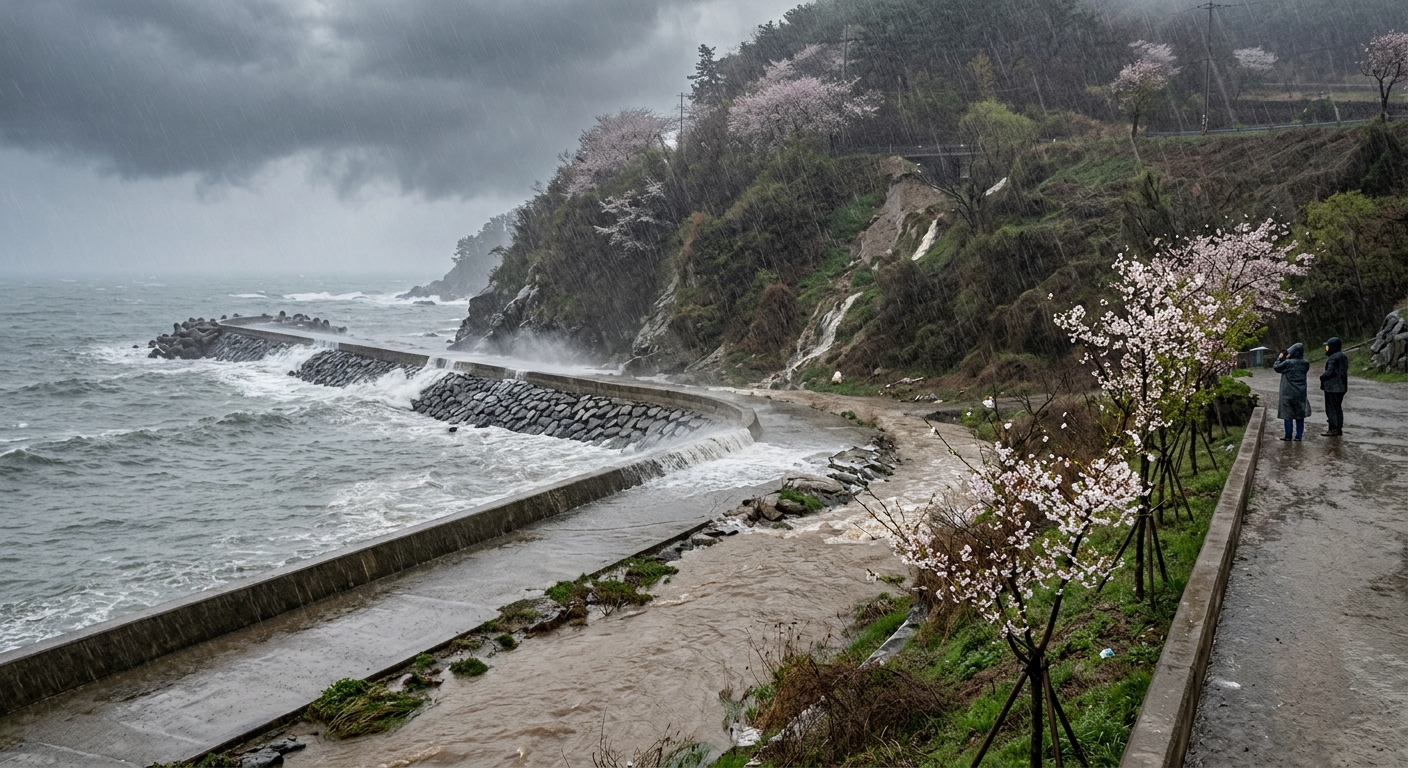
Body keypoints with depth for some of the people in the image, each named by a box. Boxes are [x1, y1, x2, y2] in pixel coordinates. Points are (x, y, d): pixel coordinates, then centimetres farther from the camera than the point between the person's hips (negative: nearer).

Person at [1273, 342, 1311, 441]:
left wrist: (1280, 358, 10)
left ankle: (1288, 436, 7)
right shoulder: (1305, 363, -3)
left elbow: (1276, 367, -5)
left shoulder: (1288, 363, -17)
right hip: (1301, 393, 4)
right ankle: (1299, 436, 12)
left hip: (1288, 393, -4)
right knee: (1300, 415, 11)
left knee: (1288, 415, 4)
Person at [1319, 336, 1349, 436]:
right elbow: (1344, 371, 15)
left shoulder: (1333, 358, -18)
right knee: (1338, 407, 16)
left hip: (1332, 387, -9)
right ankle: (1339, 428, 20)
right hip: (1341, 387, 9)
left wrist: (1322, 377, -4)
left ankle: (1333, 429, -2)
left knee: (1331, 408, -3)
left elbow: (1329, 372, -23)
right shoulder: (1343, 357, 12)